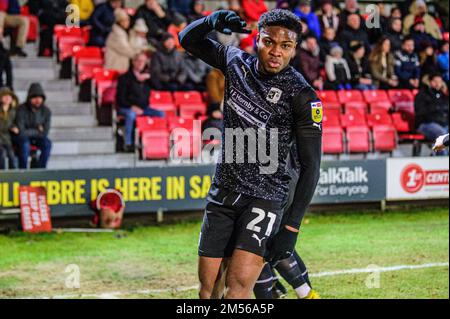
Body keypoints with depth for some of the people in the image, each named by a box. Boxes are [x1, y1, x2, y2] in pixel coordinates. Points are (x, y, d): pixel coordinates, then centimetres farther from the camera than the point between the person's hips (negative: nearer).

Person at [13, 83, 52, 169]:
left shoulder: (46, 111, -11)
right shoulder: (22, 110, -23)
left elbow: (45, 132, -11)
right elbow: (21, 133, -26)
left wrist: (30, 132, -15)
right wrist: (37, 131, -15)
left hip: (36, 138, 4)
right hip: (21, 138, -4)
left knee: (47, 143, -24)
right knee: (25, 143, -35)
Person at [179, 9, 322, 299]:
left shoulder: (303, 96, -11)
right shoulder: (236, 62, 2)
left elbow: (310, 167, -10)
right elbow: (188, 40, 16)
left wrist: (291, 228, -15)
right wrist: (213, 20, -8)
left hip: (265, 198, -5)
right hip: (223, 192, 5)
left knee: (239, 286, -20)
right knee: (208, 288, 3)